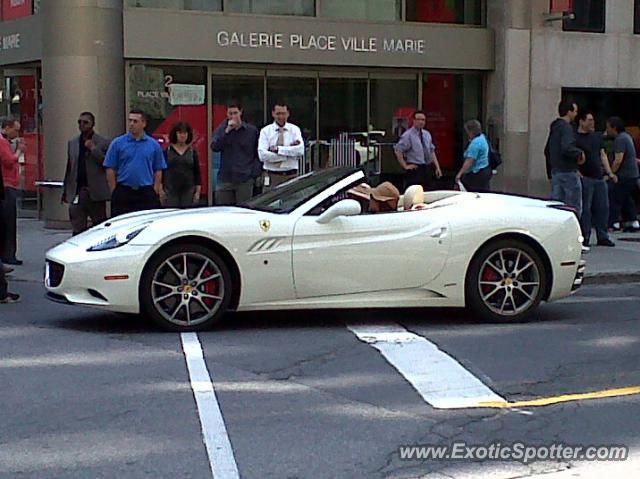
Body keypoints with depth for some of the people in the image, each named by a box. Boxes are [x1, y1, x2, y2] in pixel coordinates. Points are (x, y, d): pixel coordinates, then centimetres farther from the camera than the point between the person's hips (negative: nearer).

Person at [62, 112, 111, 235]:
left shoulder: (103, 142, 0)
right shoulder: (72, 143, 15)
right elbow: (69, 168, 16)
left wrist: (93, 149, -14)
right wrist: (65, 191, 13)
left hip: (95, 192, -3)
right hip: (77, 192, 4)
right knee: (77, 229, 2)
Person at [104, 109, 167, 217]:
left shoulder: (154, 145, 5)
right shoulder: (117, 143, 1)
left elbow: (158, 171, 7)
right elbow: (110, 169, 1)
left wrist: (156, 192, -1)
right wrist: (115, 192, -3)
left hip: (146, 193, 1)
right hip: (123, 193, -1)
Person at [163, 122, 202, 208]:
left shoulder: (192, 152, 8)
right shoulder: (167, 151, 4)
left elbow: (197, 172, 9)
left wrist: (197, 192, 3)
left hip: (188, 191, 1)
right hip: (171, 191, -1)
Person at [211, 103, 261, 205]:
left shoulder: (252, 130, 3)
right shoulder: (222, 128, 7)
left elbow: (258, 154, 7)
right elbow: (214, 147, -8)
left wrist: (255, 172, -3)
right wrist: (227, 131, -15)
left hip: (245, 180, -1)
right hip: (225, 179, 1)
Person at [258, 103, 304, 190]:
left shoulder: (295, 129, 6)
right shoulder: (265, 131, 3)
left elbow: (300, 150, -12)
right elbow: (262, 155, -12)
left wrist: (278, 149, -16)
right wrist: (289, 153, -13)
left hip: (291, 176, 1)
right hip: (272, 176, -1)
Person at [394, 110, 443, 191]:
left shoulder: (427, 134, 13)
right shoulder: (408, 135, -8)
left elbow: (432, 151, 17)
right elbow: (398, 151, -13)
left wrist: (437, 167, 9)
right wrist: (405, 166, -14)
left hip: (428, 169, 6)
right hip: (416, 169, -6)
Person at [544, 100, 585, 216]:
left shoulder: (554, 127, 15)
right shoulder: (566, 127, -14)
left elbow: (547, 151, 22)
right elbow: (567, 148, -30)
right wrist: (580, 153, -12)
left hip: (555, 171, 9)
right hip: (568, 172, -9)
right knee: (575, 208, -3)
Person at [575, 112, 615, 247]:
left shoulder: (597, 136, 16)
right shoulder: (575, 138, -5)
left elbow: (602, 155, 19)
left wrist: (609, 173, 12)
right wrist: (578, 174, -20)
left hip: (599, 178, 7)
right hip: (585, 179, -7)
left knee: (603, 208, 7)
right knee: (585, 209, -4)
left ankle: (603, 237, 15)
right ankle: (584, 238, 2)